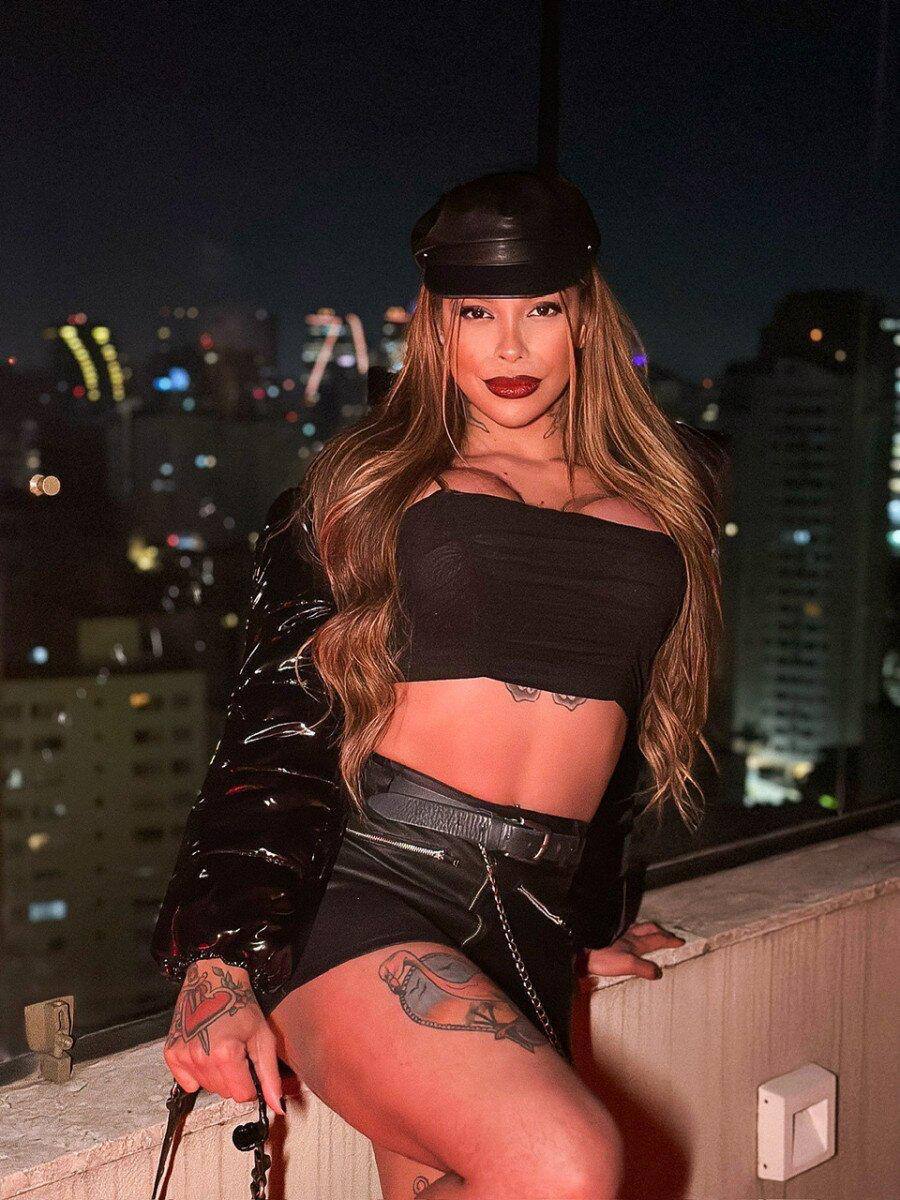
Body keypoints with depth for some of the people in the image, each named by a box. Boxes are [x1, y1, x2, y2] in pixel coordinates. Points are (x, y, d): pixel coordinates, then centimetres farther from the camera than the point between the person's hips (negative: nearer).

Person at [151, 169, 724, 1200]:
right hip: (356, 891, -4)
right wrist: (221, 959, -12)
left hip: (527, 927, 4)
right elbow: (275, 720, 0)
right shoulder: (366, 486, 7)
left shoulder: (662, 500, 17)